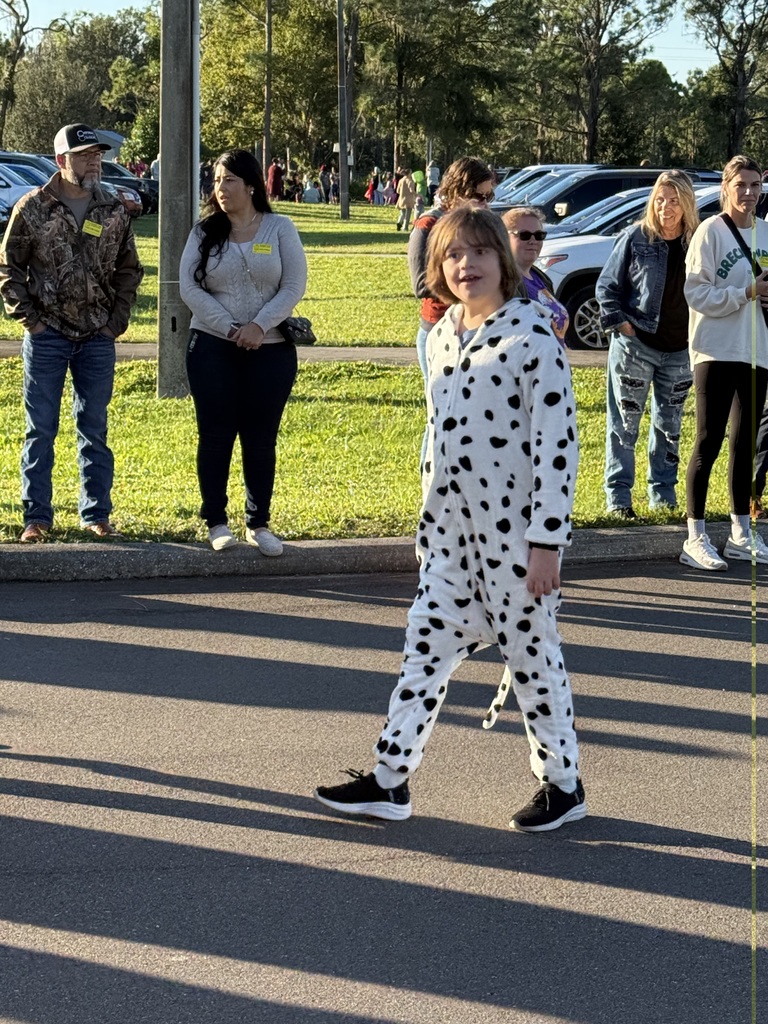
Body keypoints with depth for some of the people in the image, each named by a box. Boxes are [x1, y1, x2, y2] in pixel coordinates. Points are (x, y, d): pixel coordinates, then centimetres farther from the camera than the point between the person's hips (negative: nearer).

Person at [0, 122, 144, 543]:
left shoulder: (114, 212, 5)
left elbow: (128, 269, 13)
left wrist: (118, 319, 5)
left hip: (98, 338, 2)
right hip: (46, 335, -2)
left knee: (94, 430, 8)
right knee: (40, 430, 2)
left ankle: (96, 514, 16)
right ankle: (37, 516, 8)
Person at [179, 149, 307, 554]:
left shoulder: (279, 229, 2)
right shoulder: (204, 232, 4)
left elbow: (294, 286, -3)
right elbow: (188, 287, -3)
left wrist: (258, 326, -16)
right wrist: (229, 328, -13)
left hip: (270, 350, 0)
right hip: (212, 348, 1)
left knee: (261, 439, 5)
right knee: (215, 436, 3)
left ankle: (259, 523, 14)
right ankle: (216, 521, 12)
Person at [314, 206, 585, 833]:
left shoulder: (532, 336, -14)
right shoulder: (441, 337, 9)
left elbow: (558, 441, -16)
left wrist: (546, 539, -18)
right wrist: (429, 522, 18)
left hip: (515, 532, -7)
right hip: (452, 534, 7)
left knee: (531, 653, 4)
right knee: (427, 647, 8)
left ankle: (564, 784, 20)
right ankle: (390, 781, 15)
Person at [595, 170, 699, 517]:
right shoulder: (636, 238, -5)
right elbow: (606, 286, 0)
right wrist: (622, 323, -10)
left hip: (680, 351, 4)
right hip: (635, 346, -3)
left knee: (669, 424, 12)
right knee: (625, 423, -1)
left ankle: (663, 494, 22)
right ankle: (618, 496, 3)